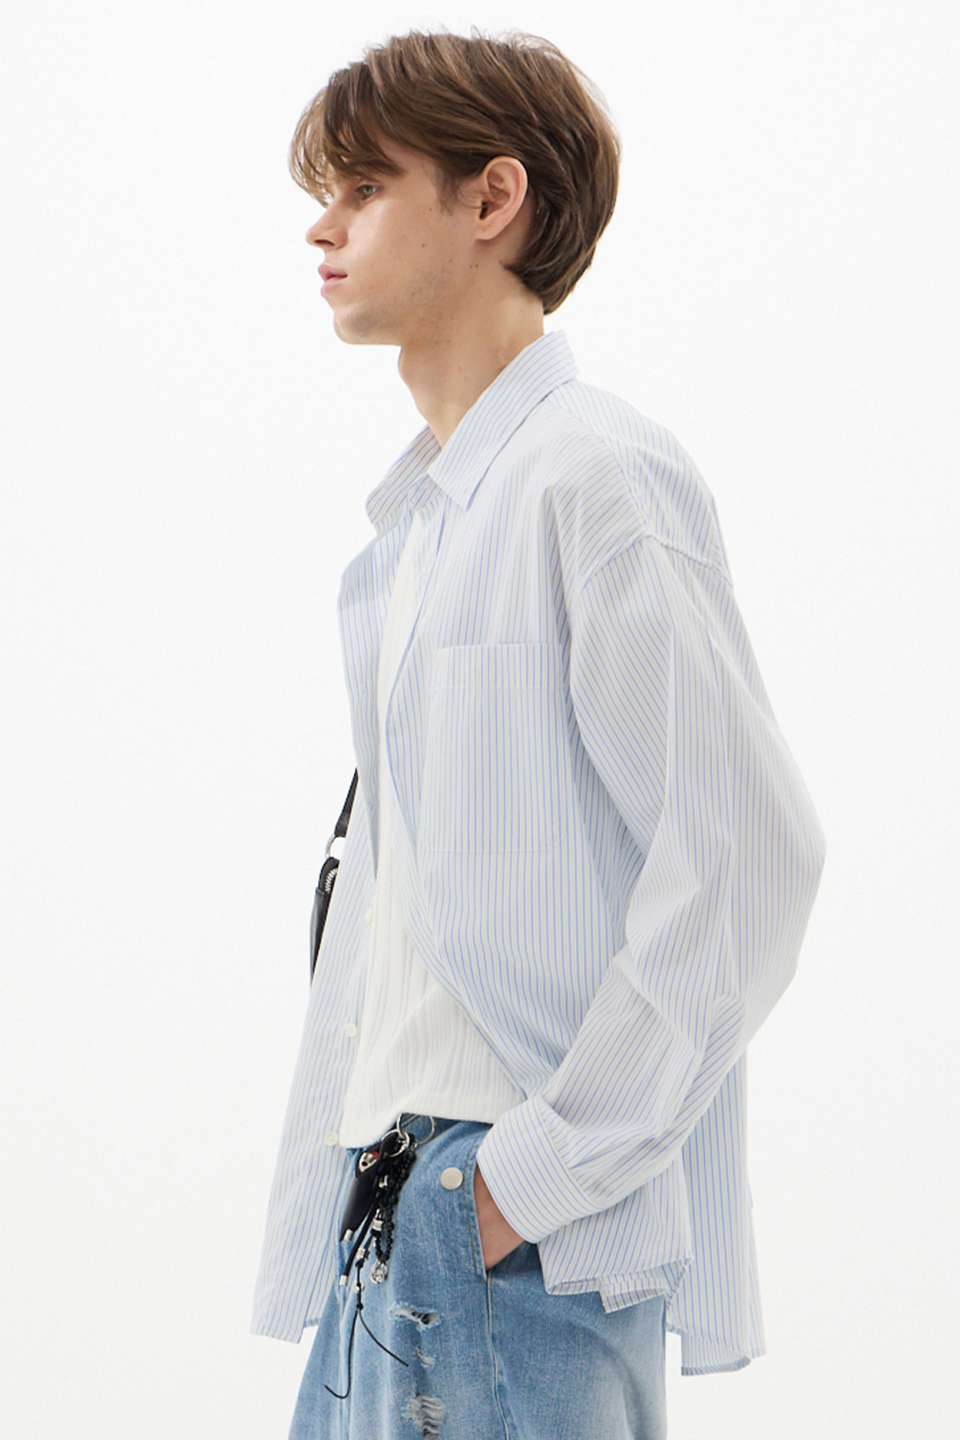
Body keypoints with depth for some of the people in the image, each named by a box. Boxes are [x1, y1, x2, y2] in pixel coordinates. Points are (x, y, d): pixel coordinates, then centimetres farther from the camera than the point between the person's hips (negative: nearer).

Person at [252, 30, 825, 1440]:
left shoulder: (594, 475, -11)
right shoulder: (415, 520, 18)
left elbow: (746, 848, -17)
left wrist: (552, 1163, -16)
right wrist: (345, 1164, 11)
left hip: (536, 1231, -8)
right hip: (390, 1207, 8)